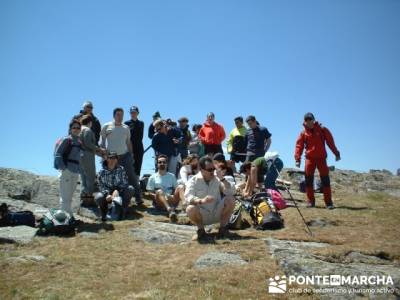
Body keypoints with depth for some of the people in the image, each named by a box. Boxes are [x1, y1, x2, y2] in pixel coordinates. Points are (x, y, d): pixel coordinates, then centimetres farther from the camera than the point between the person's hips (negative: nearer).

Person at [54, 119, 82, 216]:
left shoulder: (79, 142, 14)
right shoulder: (66, 140, -6)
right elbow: (57, 153, -10)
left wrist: (78, 169, 11)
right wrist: (62, 167, -16)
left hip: (76, 172, 7)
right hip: (67, 170, -7)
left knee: (70, 197, 16)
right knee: (65, 196, -4)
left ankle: (69, 216, 24)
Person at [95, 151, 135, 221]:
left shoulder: (121, 169, -5)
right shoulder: (102, 172, -5)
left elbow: (125, 183, -13)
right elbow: (101, 186, -12)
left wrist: (117, 190, -31)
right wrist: (107, 194, -31)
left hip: (119, 193, 1)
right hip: (107, 195, 0)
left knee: (131, 189, -26)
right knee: (98, 197, -32)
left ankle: (123, 211, -11)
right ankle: (104, 211, 5)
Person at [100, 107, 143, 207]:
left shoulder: (126, 128, 9)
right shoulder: (107, 126, 2)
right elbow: (102, 141, 6)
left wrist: (131, 155, 11)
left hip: (125, 155, 1)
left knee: (131, 177, -2)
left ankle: (138, 197, 2)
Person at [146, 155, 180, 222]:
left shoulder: (172, 176, 19)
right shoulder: (153, 177, 13)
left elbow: (176, 190, 15)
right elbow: (150, 193, 7)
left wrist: (173, 196, -7)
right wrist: (158, 195, -13)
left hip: (171, 201, 2)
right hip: (159, 203, -1)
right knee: (159, 191, -35)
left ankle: (170, 208, -53)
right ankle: (170, 210, -61)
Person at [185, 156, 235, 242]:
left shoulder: (217, 179, 1)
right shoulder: (193, 181, -8)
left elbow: (230, 192, -10)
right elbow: (188, 197, -25)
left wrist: (222, 179, -21)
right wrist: (201, 200, -43)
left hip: (216, 214, 3)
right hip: (201, 215, -2)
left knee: (230, 199, -20)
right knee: (190, 209, -34)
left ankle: (223, 228, -4)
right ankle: (201, 230, -5)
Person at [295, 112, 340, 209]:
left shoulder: (322, 130, 1)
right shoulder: (303, 133, 2)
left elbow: (330, 142, 4)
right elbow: (299, 146, -1)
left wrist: (336, 153, 1)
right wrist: (297, 159, -10)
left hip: (321, 157, -1)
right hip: (309, 158, 1)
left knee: (325, 179, -3)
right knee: (309, 179, -1)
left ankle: (328, 202, 1)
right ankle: (311, 201, 8)